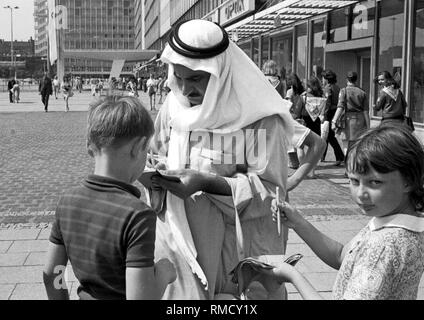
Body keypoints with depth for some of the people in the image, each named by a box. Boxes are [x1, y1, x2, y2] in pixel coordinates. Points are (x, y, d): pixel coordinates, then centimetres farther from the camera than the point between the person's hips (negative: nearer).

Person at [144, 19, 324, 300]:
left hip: (243, 242, -3)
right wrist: (155, 174, -12)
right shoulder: (174, 104, -1)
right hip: (182, 236, 4)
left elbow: (272, 189, -16)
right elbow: (159, 156, 12)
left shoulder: (260, 115, -17)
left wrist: (207, 182, -26)